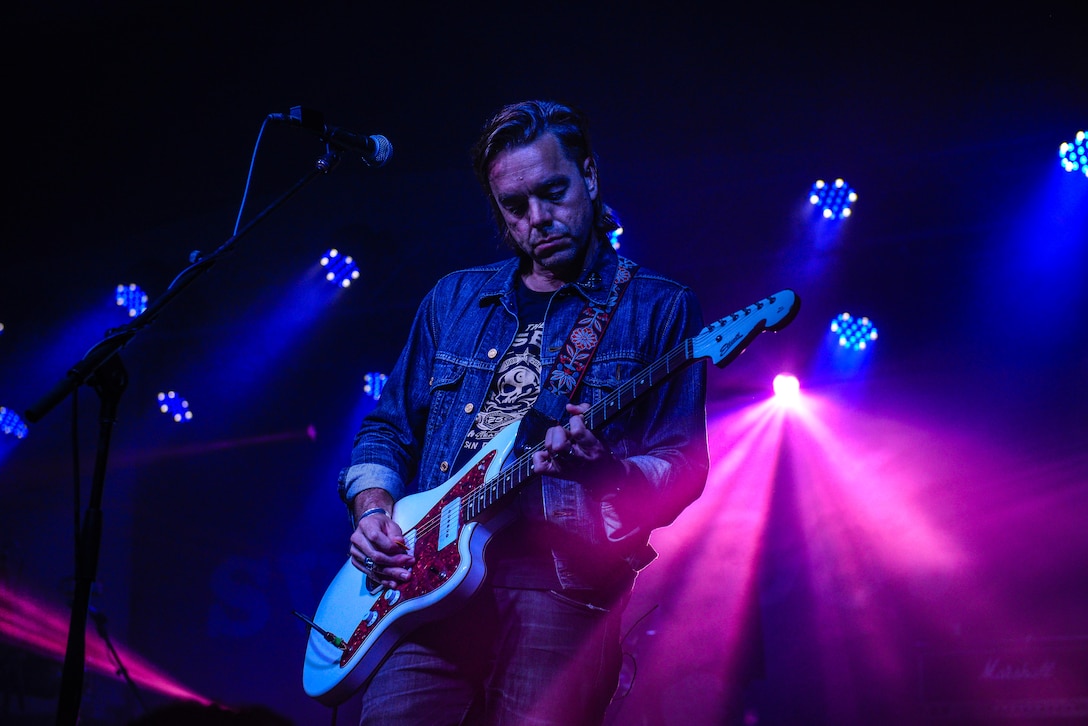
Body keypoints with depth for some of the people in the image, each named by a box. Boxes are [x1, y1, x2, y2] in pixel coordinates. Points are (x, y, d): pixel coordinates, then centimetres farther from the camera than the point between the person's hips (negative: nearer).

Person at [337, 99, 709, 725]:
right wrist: (374, 511, 5)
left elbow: (683, 467, 0)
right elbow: (388, 427, 24)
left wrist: (606, 471, -21)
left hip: (561, 584, -3)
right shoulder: (454, 298, 20)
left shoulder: (658, 308, 6)